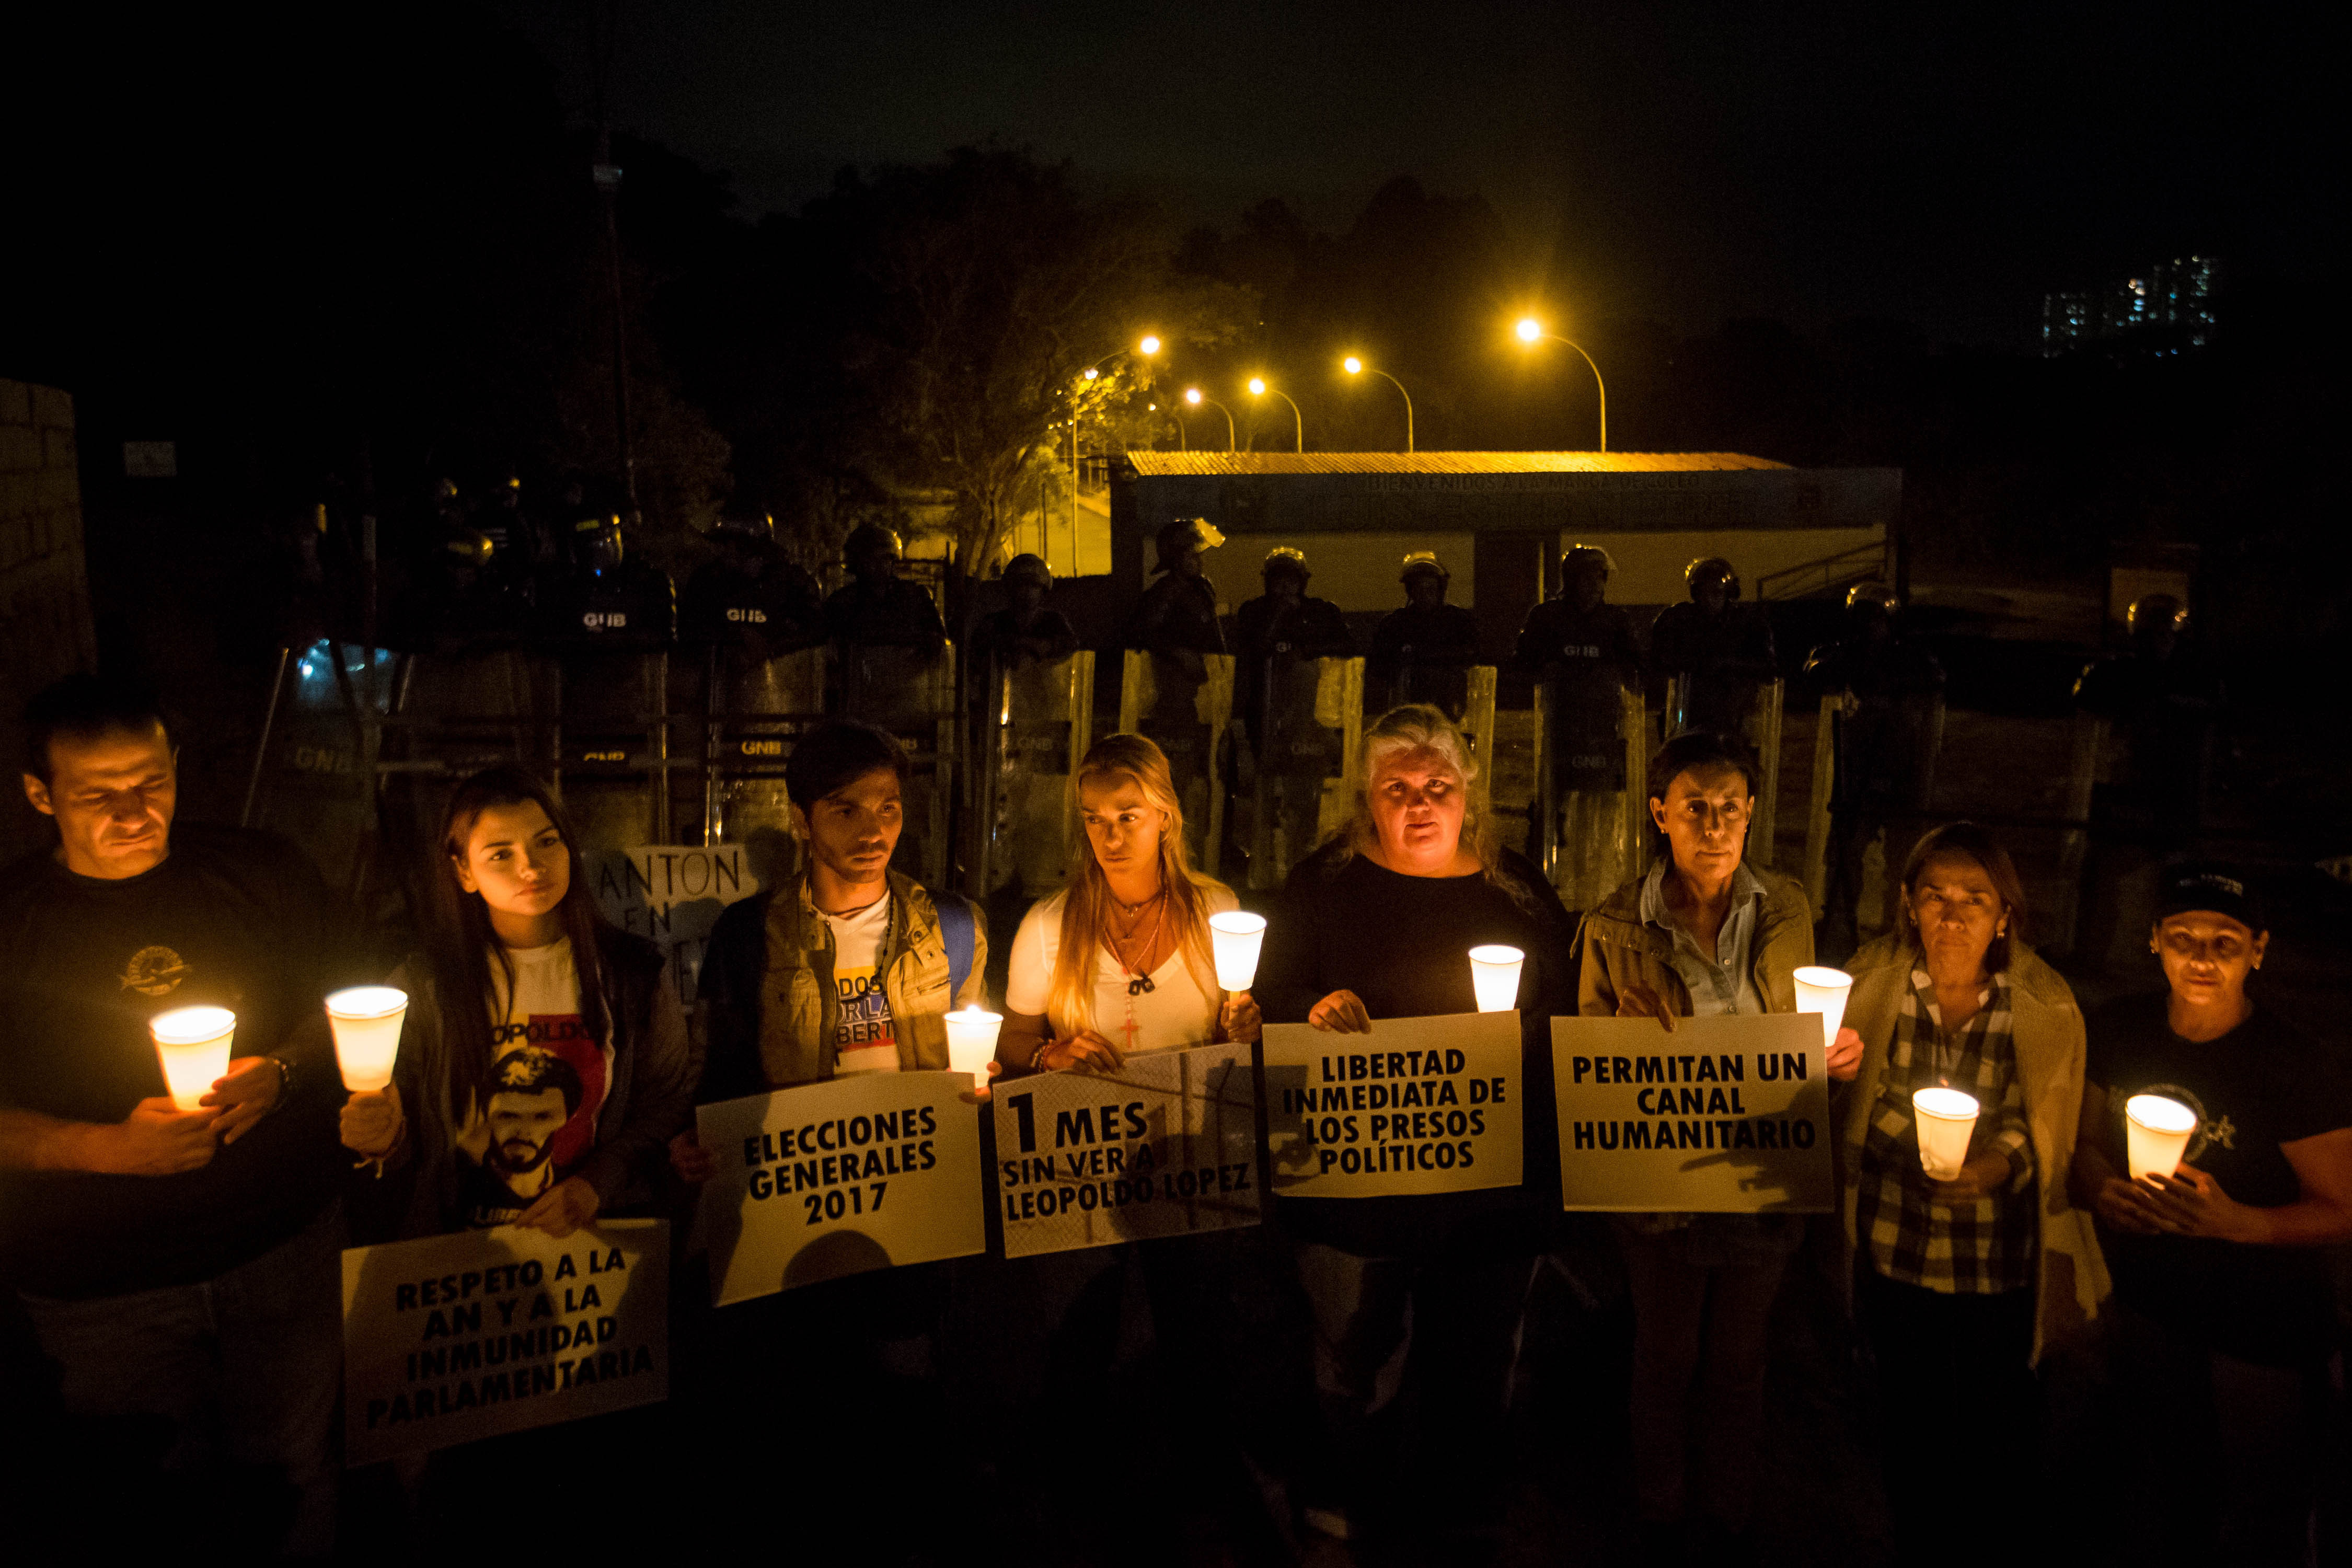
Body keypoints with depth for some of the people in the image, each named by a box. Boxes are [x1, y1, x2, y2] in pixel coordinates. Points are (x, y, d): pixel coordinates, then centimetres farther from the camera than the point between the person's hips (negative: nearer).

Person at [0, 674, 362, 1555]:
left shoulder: (261, 874, -2)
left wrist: (281, 1070, -13)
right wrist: (111, 1148, -20)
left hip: (286, 1251, 1)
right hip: (101, 1299, -1)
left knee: (292, 1477, 15)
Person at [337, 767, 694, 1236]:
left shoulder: (634, 970, 1)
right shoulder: (423, 986, 0)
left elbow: (671, 1097, 8)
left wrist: (598, 1183, -4)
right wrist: (387, 1139, -15)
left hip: (599, 1235, -3)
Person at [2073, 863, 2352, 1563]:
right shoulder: (2120, 1029, -7)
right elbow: (2084, 1140, 5)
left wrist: (2235, 1221, -33)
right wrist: (2099, 1189, -17)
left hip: (2266, 1330, -4)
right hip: (2149, 1308, 4)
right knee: (2162, 1506, 24)